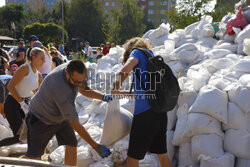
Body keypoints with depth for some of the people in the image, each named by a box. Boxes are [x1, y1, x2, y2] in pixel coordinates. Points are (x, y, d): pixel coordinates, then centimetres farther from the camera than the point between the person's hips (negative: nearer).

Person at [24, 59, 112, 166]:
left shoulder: (75, 71, -18)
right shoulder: (61, 89, -41)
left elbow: (83, 90, 5)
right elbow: (75, 125, -34)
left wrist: (103, 97, -15)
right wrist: (95, 146, -29)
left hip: (60, 116, 7)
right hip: (41, 118, -7)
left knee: (71, 144, -2)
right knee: (34, 155, -9)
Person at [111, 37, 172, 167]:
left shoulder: (137, 52, 2)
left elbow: (127, 68, -22)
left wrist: (117, 84, -6)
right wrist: (120, 93, 32)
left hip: (145, 113, -8)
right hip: (161, 112, 8)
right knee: (162, 154, 21)